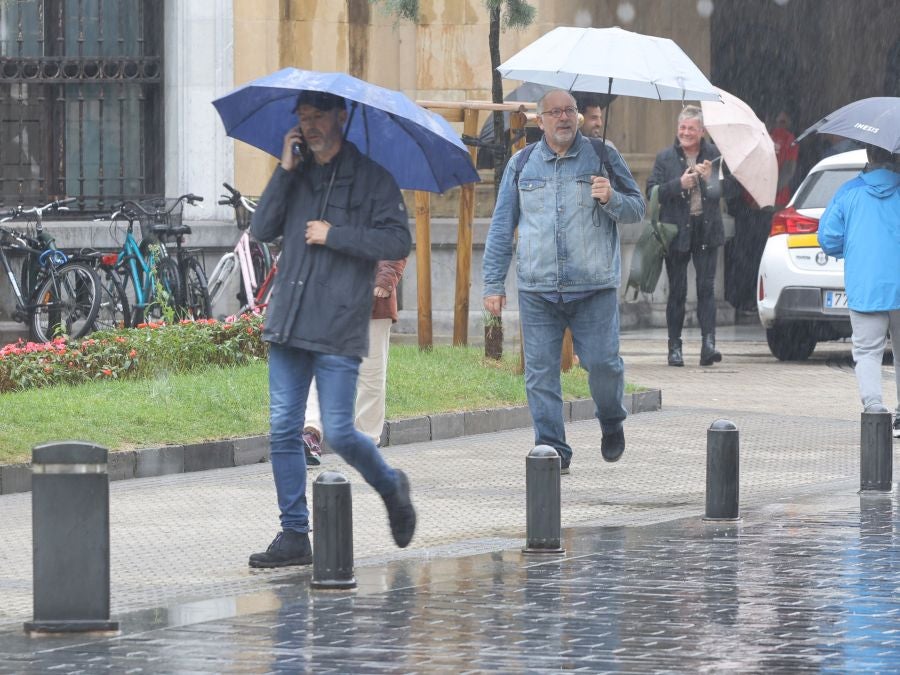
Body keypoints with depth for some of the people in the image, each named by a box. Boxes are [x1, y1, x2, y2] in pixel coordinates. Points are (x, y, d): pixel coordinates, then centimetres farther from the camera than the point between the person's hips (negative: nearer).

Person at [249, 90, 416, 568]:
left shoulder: (370, 177, -1)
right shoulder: (297, 175, 14)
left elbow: (398, 241, -9)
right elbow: (261, 230, 3)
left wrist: (334, 235, -12)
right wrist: (285, 170, -3)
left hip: (338, 330, -5)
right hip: (287, 327, 5)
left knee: (339, 434, -5)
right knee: (284, 431, 1)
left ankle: (391, 487, 23)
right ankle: (294, 536, 6)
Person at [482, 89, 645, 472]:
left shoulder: (602, 157, 6)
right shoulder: (522, 165, 10)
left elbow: (637, 210, 10)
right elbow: (501, 228, 13)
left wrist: (611, 199, -13)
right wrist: (494, 284, 9)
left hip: (594, 287, -1)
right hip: (537, 289, 1)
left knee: (602, 362, -6)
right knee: (540, 372, -2)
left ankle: (611, 421, 23)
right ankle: (551, 449, 4)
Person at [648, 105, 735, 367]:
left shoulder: (714, 156, 6)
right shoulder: (665, 158, 4)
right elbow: (652, 192, -2)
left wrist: (711, 178, -15)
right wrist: (679, 184, -16)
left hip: (707, 230, 0)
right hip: (677, 231, 0)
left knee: (706, 287, -6)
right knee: (677, 291, 3)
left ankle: (709, 343, -11)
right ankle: (675, 346, 8)